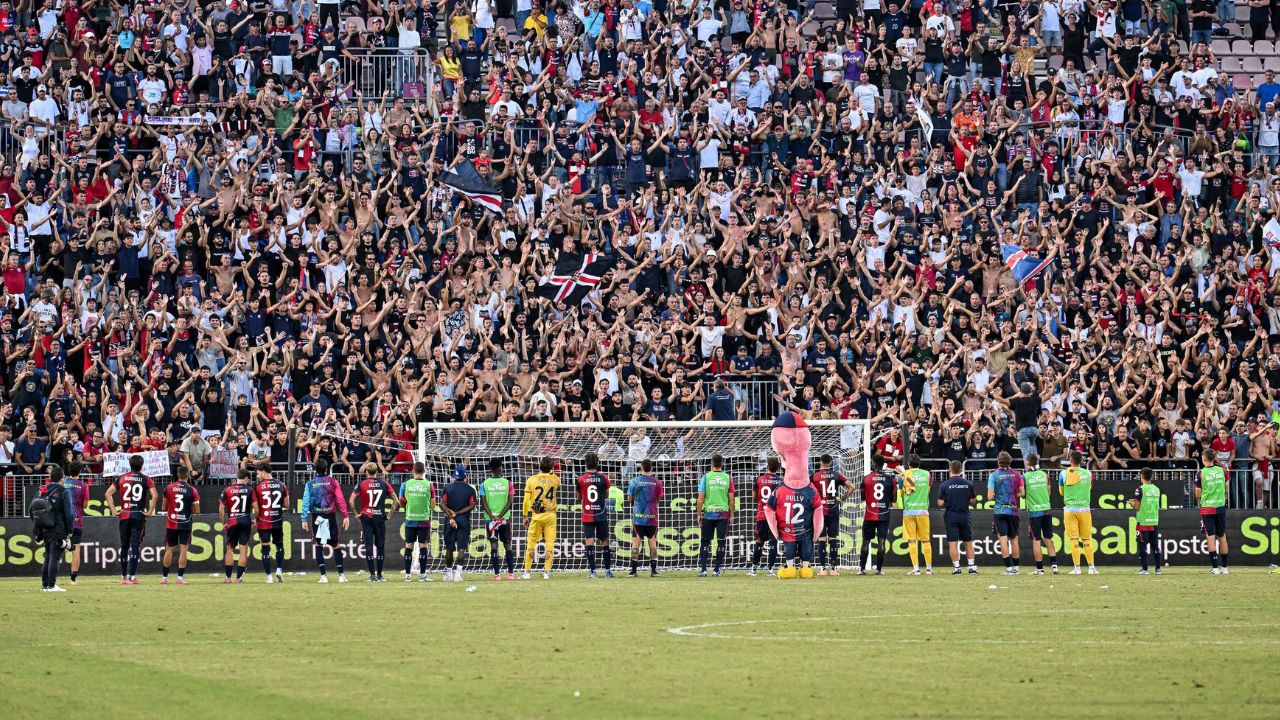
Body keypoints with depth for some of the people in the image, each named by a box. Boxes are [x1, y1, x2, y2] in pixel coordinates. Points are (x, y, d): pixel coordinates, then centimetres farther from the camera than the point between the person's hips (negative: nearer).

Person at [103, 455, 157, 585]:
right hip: (139, 515, -2)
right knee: (135, 546, -4)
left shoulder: (121, 478, 6)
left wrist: (113, 511, 2)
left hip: (124, 516, 2)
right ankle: (131, 577, -11)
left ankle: (123, 577, 17)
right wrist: (150, 512, -6)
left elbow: (108, 493, 0)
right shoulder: (146, 479, -2)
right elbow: (154, 496, -15)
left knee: (124, 546, 11)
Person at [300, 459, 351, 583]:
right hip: (330, 516, 0)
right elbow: (340, 499, -6)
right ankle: (341, 575, 4)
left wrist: (304, 520, 0)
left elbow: (306, 502, -2)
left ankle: (323, 575, -1)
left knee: (318, 546, 7)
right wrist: (346, 516, -6)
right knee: (336, 546, 6)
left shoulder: (310, 484, 3)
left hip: (316, 517, 0)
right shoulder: (332, 482, 0)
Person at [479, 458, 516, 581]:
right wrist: (500, 516, -8)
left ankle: (497, 574, -6)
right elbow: (510, 501, -6)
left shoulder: (484, 484, 0)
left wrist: (493, 517, -10)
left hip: (491, 518, 0)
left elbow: (483, 502, -6)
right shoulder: (507, 483, -1)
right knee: (507, 544, 7)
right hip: (505, 518, 0)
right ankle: (511, 572, 1)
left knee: (493, 545, 0)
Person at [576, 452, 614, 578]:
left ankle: (592, 571, -12)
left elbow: (579, 497, 9)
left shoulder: (581, 479, -3)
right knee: (605, 542, 10)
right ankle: (608, 570, 13)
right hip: (601, 515, 1)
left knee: (589, 542, -4)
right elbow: (607, 495, 9)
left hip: (587, 516, -1)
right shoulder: (603, 477, -3)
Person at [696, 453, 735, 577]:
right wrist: (731, 514, 11)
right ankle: (717, 569, 3)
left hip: (708, 513, 0)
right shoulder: (727, 478, 1)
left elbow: (700, 498, -3)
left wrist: (699, 514, 5)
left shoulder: (706, 477, -2)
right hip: (723, 513, 0)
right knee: (722, 542, 5)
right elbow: (731, 499, 3)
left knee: (705, 541, 7)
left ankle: (702, 569, 0)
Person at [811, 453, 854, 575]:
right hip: (834, 510, 2)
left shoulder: (815, 476, -4)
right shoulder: (836, 475, 2)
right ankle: (833, 568, 4)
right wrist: (843, 499, 10)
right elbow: (851, 487, 0)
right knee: (833, 539, 5)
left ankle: (823, 568, -1)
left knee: (821, 540, 2)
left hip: (820, 510, -2)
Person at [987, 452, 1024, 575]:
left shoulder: (993, 475, -4)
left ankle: (1009, 567, -8)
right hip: (1013, 510, 2)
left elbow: (990, 497, -9)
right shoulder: (1016, 474, 1)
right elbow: (1021, 493, 0)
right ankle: (1015, 567, 15)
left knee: (1003, 539, -2)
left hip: (999, 511, -2)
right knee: (1014, 539, 12)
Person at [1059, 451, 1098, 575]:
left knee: (1073, 539, 1)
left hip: (1070, 509, -1)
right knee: (1087, 539, 6)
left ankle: (1077, 567, -2)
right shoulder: (1088, 474, 1)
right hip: (1084, 509, 1)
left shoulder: (1063, 474, -1)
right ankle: (1091, 567, 5)